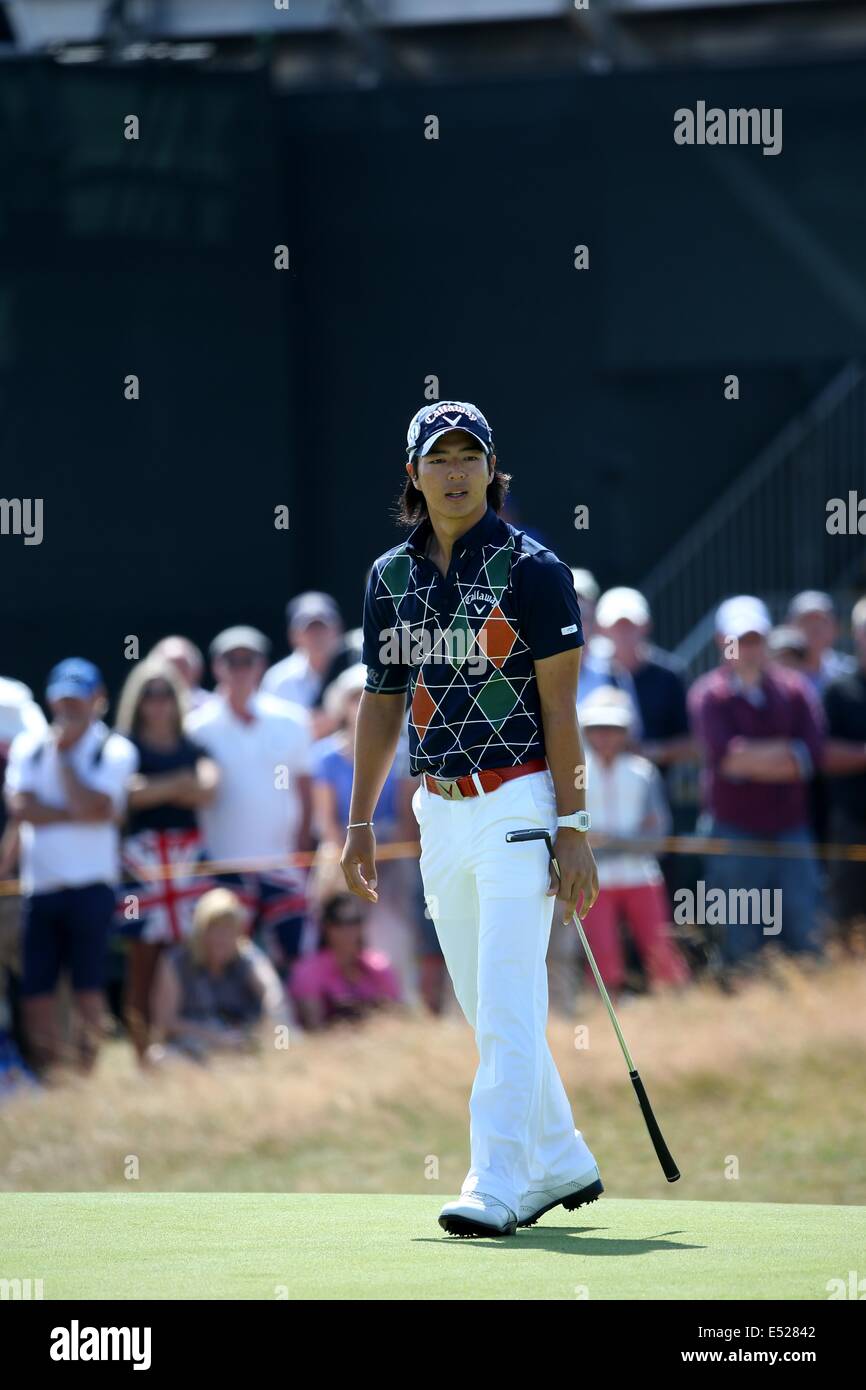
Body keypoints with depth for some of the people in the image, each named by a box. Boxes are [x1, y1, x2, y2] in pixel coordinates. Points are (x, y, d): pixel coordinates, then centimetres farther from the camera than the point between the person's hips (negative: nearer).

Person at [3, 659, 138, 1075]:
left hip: (90, 885, -4)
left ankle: (88, 1071, -1)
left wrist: (63, 755, -5)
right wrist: (78, 815, -9)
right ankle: (45, 1076, 8)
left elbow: (92, 806, -14)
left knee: (87, 986, -4)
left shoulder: (114, 751, 1)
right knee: (35, 989, 2)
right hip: (39, 885, 4)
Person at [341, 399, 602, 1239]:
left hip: (517, 804, -6)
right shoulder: (391, 577, 10)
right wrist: (359, 820, 12)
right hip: (439, 814, 6)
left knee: (507, 1009, -12)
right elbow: (382, 702, 16)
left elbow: (559, 704, -9)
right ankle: (561, 1164, 25)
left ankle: (497, 1188, -15)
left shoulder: (531, 568, -7)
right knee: (486, 1013, 12)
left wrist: (572, 828, -13)